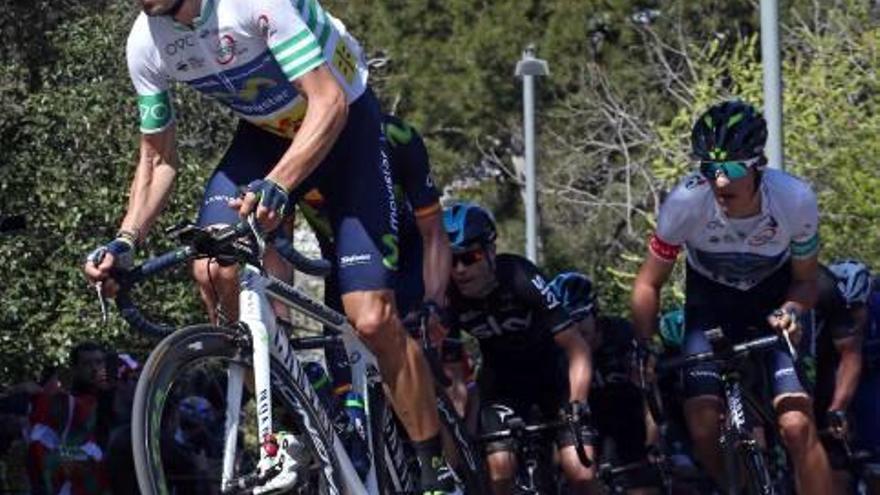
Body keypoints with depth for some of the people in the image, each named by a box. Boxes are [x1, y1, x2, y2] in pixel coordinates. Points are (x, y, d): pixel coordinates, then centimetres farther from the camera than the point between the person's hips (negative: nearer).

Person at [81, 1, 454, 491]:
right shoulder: (146, 46, -14)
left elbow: (329, 102, -35)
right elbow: (158, 158, -1)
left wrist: (278, 185, -49)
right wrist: (126, 240, -17)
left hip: (343, 125, -5)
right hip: (265, 134, 5)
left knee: (373, 320, -15)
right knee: (213, 270, -22)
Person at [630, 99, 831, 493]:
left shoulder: (795, 200, -28)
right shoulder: (686, 203, -29)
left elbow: (805, 281, -10)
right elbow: (648, 283, -13)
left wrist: (789, 312, -31)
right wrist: (644, 352, -25)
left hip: (773, 301, -1)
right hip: (710, 303, 1)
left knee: (797, 424, -20)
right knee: (704, 428, -18)